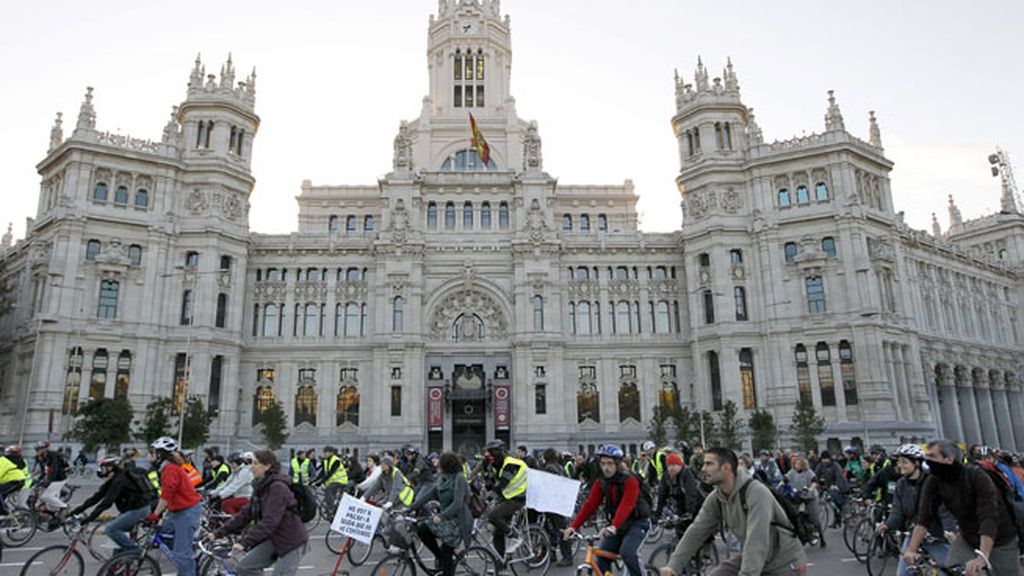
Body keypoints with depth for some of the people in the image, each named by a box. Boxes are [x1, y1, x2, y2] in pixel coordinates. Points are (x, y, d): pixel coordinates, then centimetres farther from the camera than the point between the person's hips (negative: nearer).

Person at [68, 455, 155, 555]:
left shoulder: (120, 479, -18)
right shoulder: (113, 480, 10)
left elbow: (107, 502, -25)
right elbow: (96, 497, 11)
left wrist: (90, 517, -27)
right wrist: (77, 510, 6)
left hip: (138, 510, -10)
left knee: (110, 529, -12)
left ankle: (132, 549, -4)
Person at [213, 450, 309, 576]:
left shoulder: (278, 487, -22)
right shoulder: (260, 487, 6)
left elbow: (269, 521, -30)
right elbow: (246, 514, 7)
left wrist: (244, 542, -33)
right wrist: (218, 533, 1)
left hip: (292, 541, -8)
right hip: (274, 539, 8)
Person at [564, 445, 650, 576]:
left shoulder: (630, 480, -21)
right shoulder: (601, 483, -3)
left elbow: (626, 506, -35)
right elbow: (589, 505, -9)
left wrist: (613, 527, -49)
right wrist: (573, 526, -21)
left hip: (637, 522, -6)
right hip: (618, 524, 6)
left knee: (627, 552, -27)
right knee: (602, 554, -8)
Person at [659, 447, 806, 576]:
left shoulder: (756, 493, -30)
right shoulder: (716, 498, -8)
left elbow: (756, 541, -39)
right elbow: (696, 531, -8)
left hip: (785, 562, -6)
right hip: (752, 557, 6)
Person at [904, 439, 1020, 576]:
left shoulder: (978, 477, -27)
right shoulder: (933, 482, -14)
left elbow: (989, 519, -35)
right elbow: (924, 518, -17)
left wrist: (982, 557, -46)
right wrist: (911, 550, -28)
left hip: (1000, 541, -3)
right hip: (968, 539, 3)